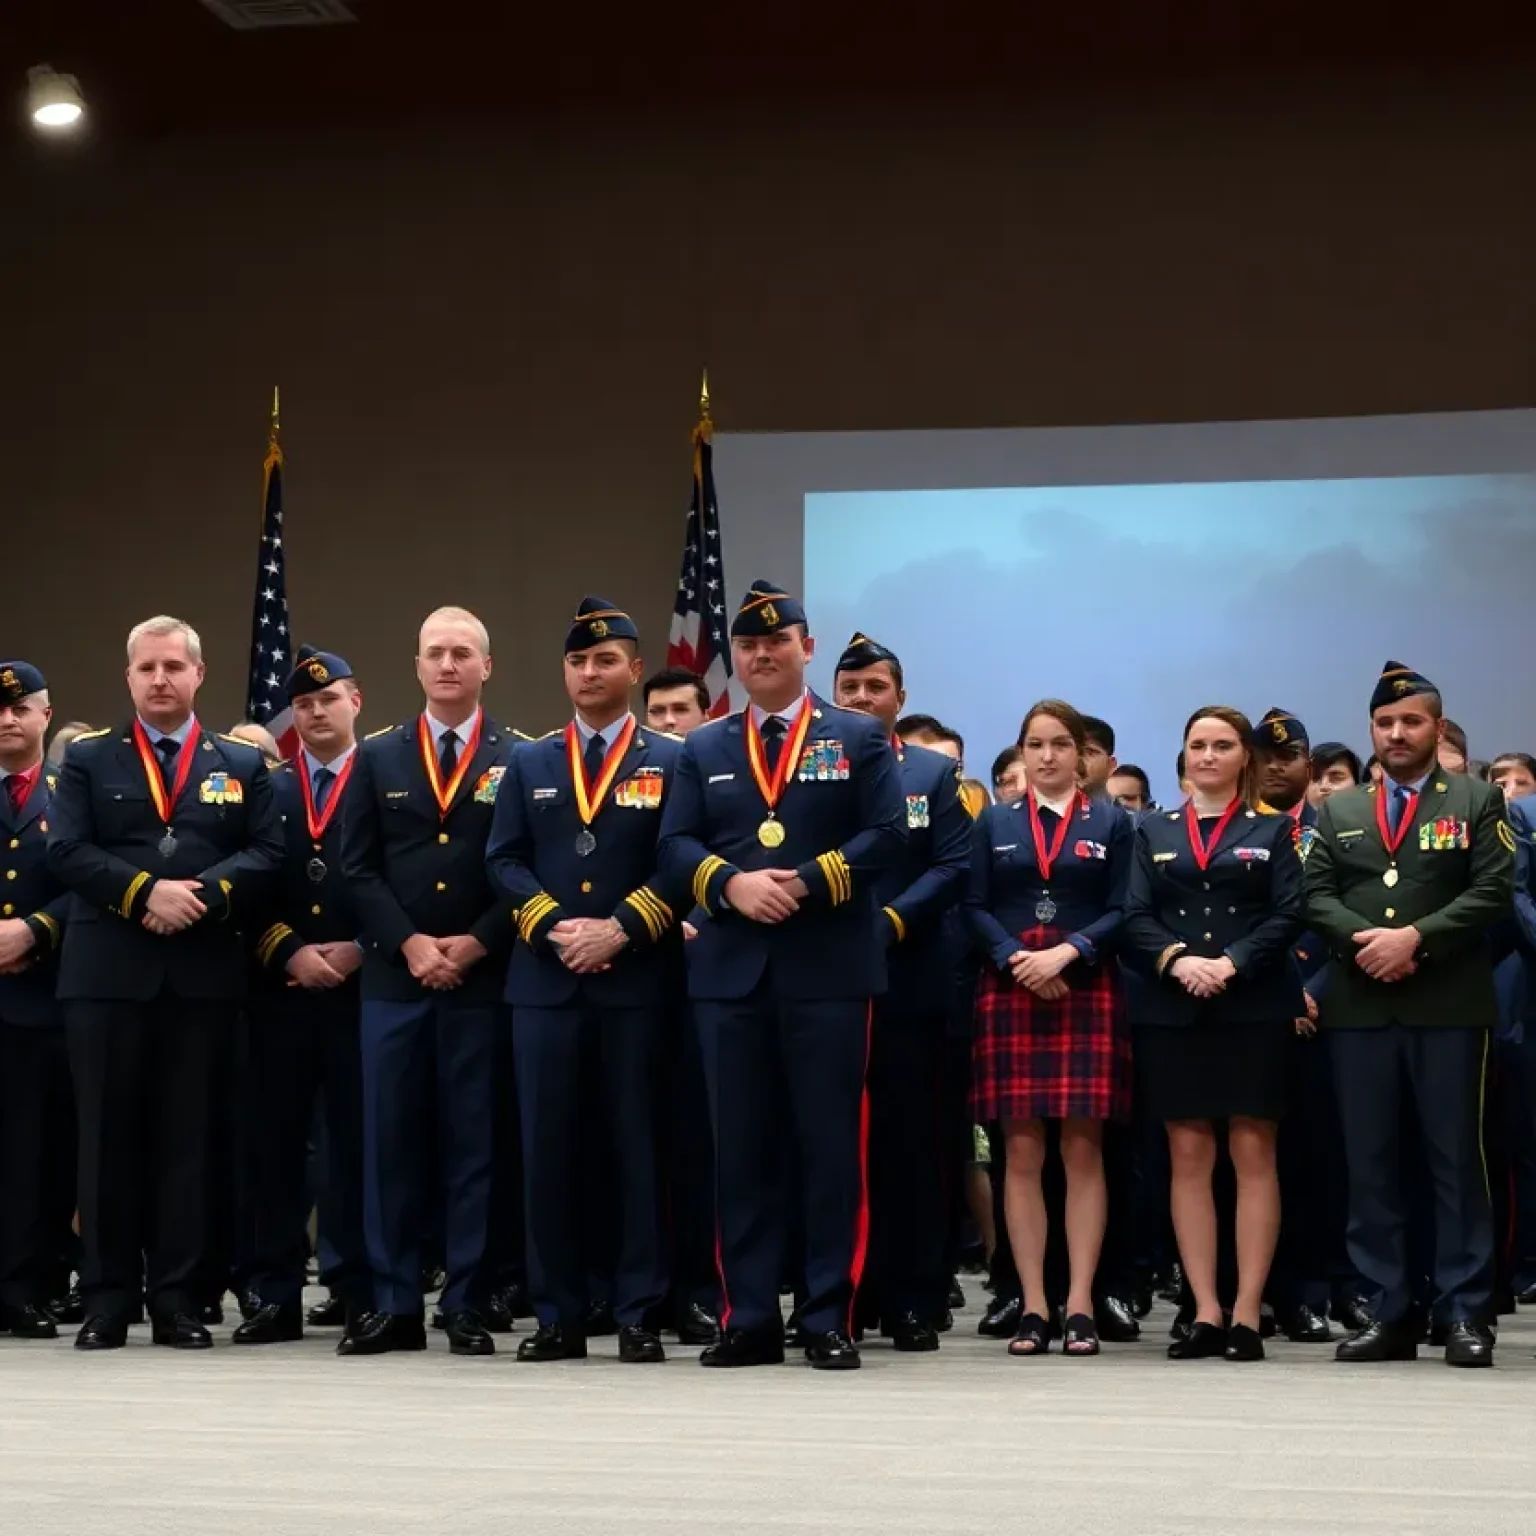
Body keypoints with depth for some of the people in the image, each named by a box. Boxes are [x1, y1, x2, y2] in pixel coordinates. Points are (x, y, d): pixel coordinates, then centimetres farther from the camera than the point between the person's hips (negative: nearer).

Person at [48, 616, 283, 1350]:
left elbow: (266, 852, 2)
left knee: (191, 1136, 2)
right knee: (108, 1135, 2)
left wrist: (202, 895, -14)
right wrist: (146, 891, -15)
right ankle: (107, 1298, 7)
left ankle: (178, 1298, 8)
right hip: (107, 973, -1)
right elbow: (67, 851, -2)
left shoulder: (242, 764, 13)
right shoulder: (87, 758, 10)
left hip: (204, 975, 1)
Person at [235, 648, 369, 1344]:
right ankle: (276, 1293, 7)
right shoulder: (266, 789, 14)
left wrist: (359, 950, -11)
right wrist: (289, 952, -7)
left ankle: (359, 1291, 4)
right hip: (280, 991, 3)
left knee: (357, 1139, -1)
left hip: (362, 988, -2)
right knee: (277, 1139, 2)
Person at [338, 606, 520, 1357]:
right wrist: (409, 943, -8)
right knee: (389, 1138, 2)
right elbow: (357, 867, 4)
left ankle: (467, 1306, 8)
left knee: (474, 1141, 2)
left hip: (483, 977, -2)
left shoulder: (519, 758, 3)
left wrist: (476, 945, -11)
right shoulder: (377, 755, 9)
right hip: (393, 976, 2)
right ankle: (394, 1304, 8)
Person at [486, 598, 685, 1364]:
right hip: (546, 979, 2)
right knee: (547, 1148, 2)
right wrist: (554, 928, -9)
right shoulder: (529, 764, 15)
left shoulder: (671, 761, 7)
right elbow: (504, 861, 6)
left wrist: (621, 929, -14)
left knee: (639, 1144, 0)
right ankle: (558, 1315, 8)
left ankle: (639, 1315, 4)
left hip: (638, 979, -2)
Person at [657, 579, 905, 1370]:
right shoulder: (704, 748, 15)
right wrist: (731, 885, -13)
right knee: (741, 1148, 4)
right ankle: (749, 1318, 9)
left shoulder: (859, 738, 7)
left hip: (829, 968, -3)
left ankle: (830, 1319, 3)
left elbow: (887, 834, -3)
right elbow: (676, 844, 6)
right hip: (731, 969, 3)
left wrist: (809, 884, -15)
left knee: (830, 1146, -1)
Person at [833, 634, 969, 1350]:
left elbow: (952, 867, 0)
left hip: (907, 980, 0)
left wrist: (889, 923, -13)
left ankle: (913, 1300, 5)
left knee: (910, 1142, 1)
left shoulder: (936, 773, 11)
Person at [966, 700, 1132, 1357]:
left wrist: (1066, 953, -14)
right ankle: (1032, 1305, 1)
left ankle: (1079, 1304, -2)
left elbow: (1121, 910, 1)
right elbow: (975, 908, 5)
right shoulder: (993, 824, 14)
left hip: (1088, 995, -1)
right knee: (1022, 1154, -1)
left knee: (1083, 1151, -3)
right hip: (1009, 995, 1)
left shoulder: (1111, 823, 10)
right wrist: (1018, 958, -11)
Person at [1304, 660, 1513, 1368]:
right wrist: (1361, 938, -12)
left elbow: (1493, 891, -4)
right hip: (1360, 1006, 3)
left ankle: (1465, 1312, 2)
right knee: (1370, 1162, 3)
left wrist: (1417, 936, -15)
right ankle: (1388, 1311, 8)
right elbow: (1316, 894, 7)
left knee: (1456, 1157, -2)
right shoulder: (1339, 811, 16)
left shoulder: (1478, 801, 7)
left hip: (1450, 1004, -3)